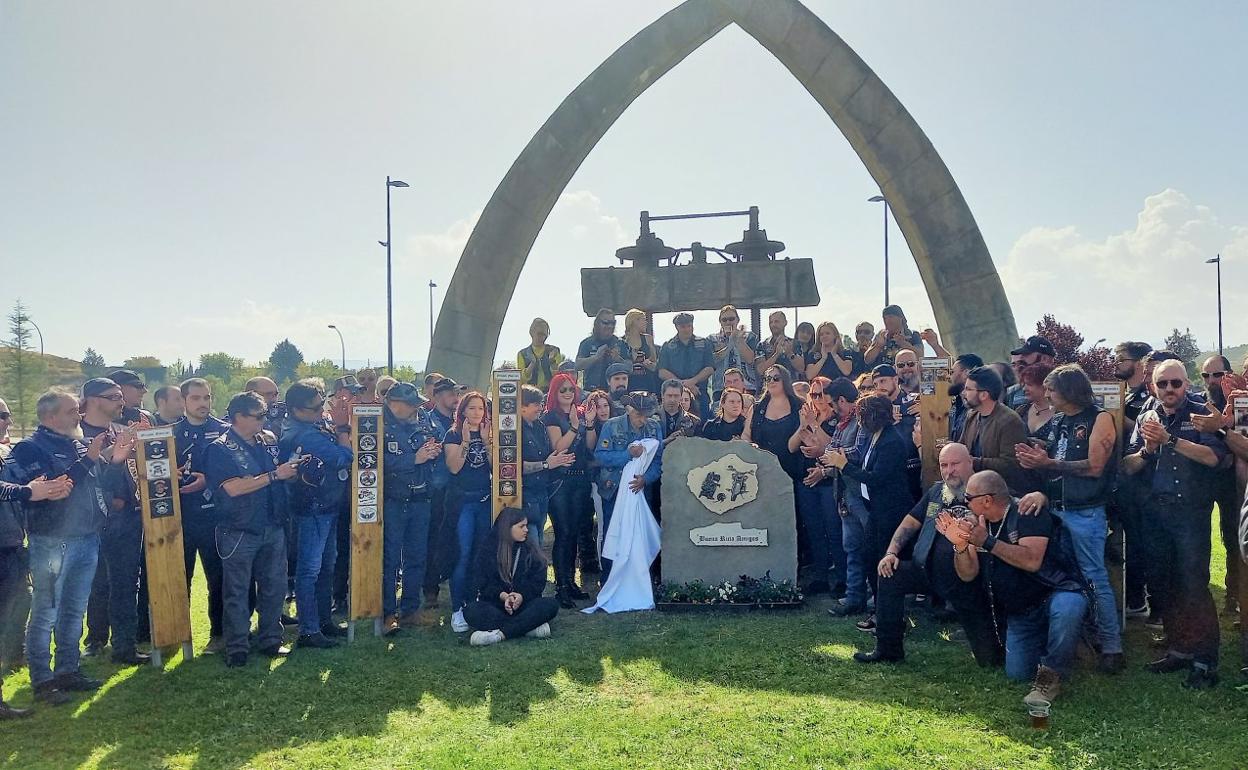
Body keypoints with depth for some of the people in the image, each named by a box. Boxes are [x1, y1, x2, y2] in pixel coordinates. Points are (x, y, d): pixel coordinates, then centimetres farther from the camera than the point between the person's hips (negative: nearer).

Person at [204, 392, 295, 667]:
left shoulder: (266, 442, 8)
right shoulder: (219, 449, -9)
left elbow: (280, 477, 22)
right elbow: (233, 488, -20)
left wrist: (293, 467, 0)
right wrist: (275, 474, -19)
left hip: (272, 528, 6)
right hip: (239, 533, -6)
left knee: (274, 586, 11)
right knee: (237, 592, 5)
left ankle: (270, 640, 25)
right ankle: (237, 649, 15)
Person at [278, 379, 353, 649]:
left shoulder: (315, 425, 6)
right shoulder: (304, 434, -25)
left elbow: (342, 451, 10)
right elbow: (344, 457, -25)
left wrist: (340, 426, -3)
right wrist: (342, 426, -14)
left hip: (327, 506, 10)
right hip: (313, 508, -10)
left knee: (327, 564, 18)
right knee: (310, 569, -1)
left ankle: (324, 620, 29)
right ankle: (309, 631, 7)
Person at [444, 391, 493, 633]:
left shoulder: (489, 433, 13)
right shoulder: (454, 435, 0)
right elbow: (453, 467, -12)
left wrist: (486, 441, -9)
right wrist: (466, 440, -19)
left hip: (485, 499, 4)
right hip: (462, 500, -4)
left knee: (481, 554, 7)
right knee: (462, 555, -8)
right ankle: (457, 610, -3)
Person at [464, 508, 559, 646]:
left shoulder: (532, 550, 10)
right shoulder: (488, 550, 5)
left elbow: (538, 581, 2)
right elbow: (483, 583, -1)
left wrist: (522, 596, -19)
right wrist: (502, 596, -22)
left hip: (523, 602, 1)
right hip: (495, 602, -1)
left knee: (551, 605, -28)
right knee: (471, 611, -32)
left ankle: (499, 634, -36)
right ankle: (529, 626, -32)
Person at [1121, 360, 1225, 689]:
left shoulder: (1200, 415, -1)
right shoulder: (1146, 419, 11)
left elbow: (1213, 457, -17)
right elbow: (1127, 466, 5)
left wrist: (1170, 440, -21)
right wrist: (1147, 450, -13)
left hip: (1191, 511, -5)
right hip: (1156, 511, 5)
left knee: (1194, 585, -6)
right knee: (1162, 584, 10)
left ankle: (1205, 661, 2)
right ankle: (1179, 649, 24)